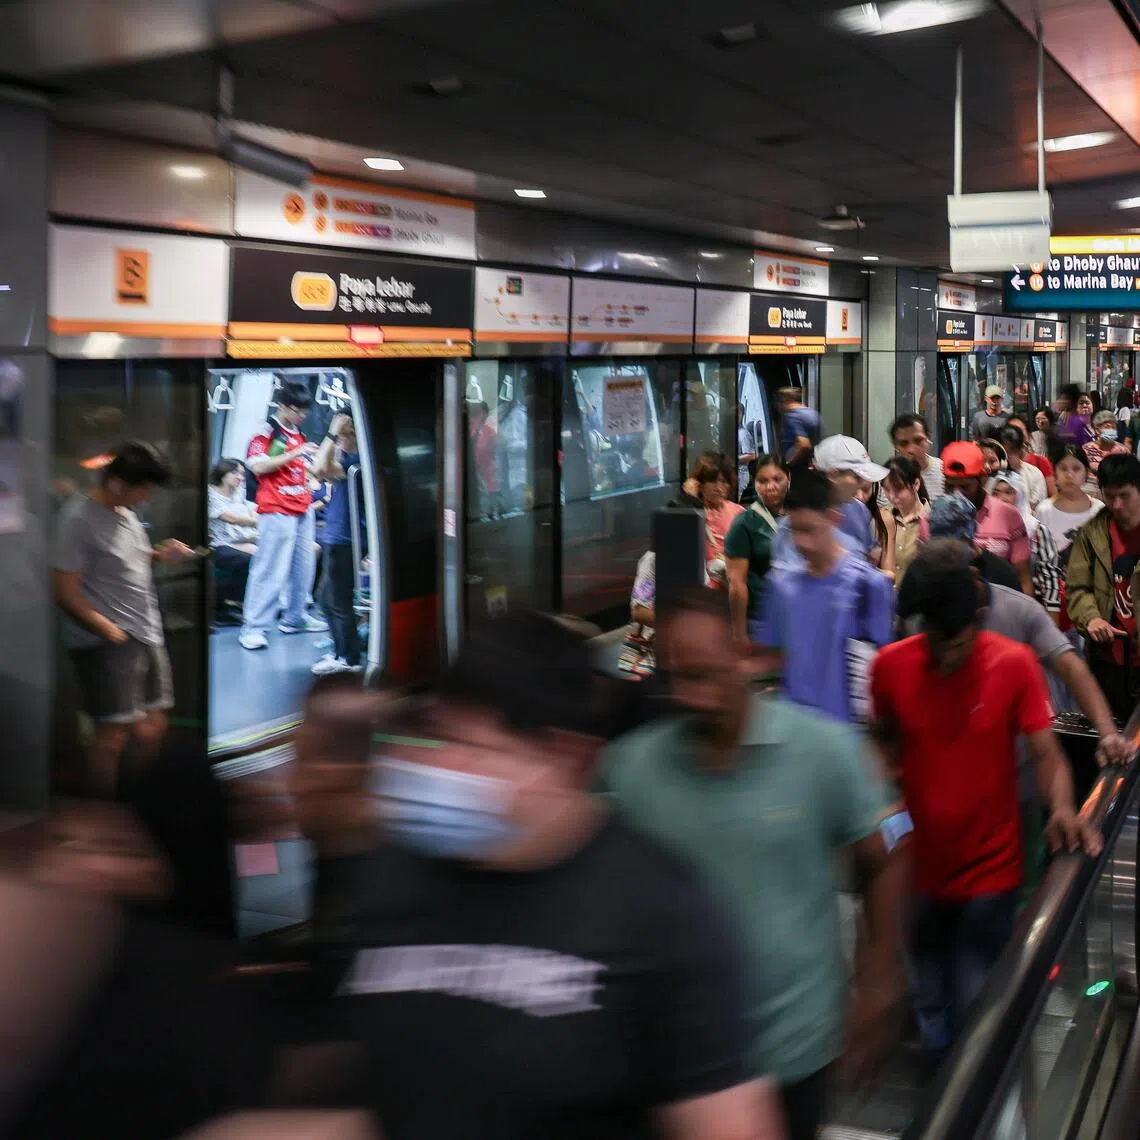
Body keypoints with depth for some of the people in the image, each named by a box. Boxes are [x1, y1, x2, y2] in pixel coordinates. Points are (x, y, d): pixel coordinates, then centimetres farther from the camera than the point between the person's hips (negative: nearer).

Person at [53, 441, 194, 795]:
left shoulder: (125, 513, 13)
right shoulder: (80, 520, -13)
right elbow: (67, 593, -15)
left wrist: (159, 555, 9)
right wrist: (112, 632, -18)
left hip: (147, 634, 9)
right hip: (107, 643, -9)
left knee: (152, 728, 10)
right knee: (114, 734, -8)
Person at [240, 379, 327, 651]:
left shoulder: (299, 435, 18)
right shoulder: (266, 431, -6)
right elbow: (258, 466, -16)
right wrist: (295, 454, -19)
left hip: (303, 510, 8)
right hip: (276, 511, -8)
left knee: (303, 566, 11)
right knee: (270, 570, -10)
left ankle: (295, 617, 22)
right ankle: (253, 628, -7)